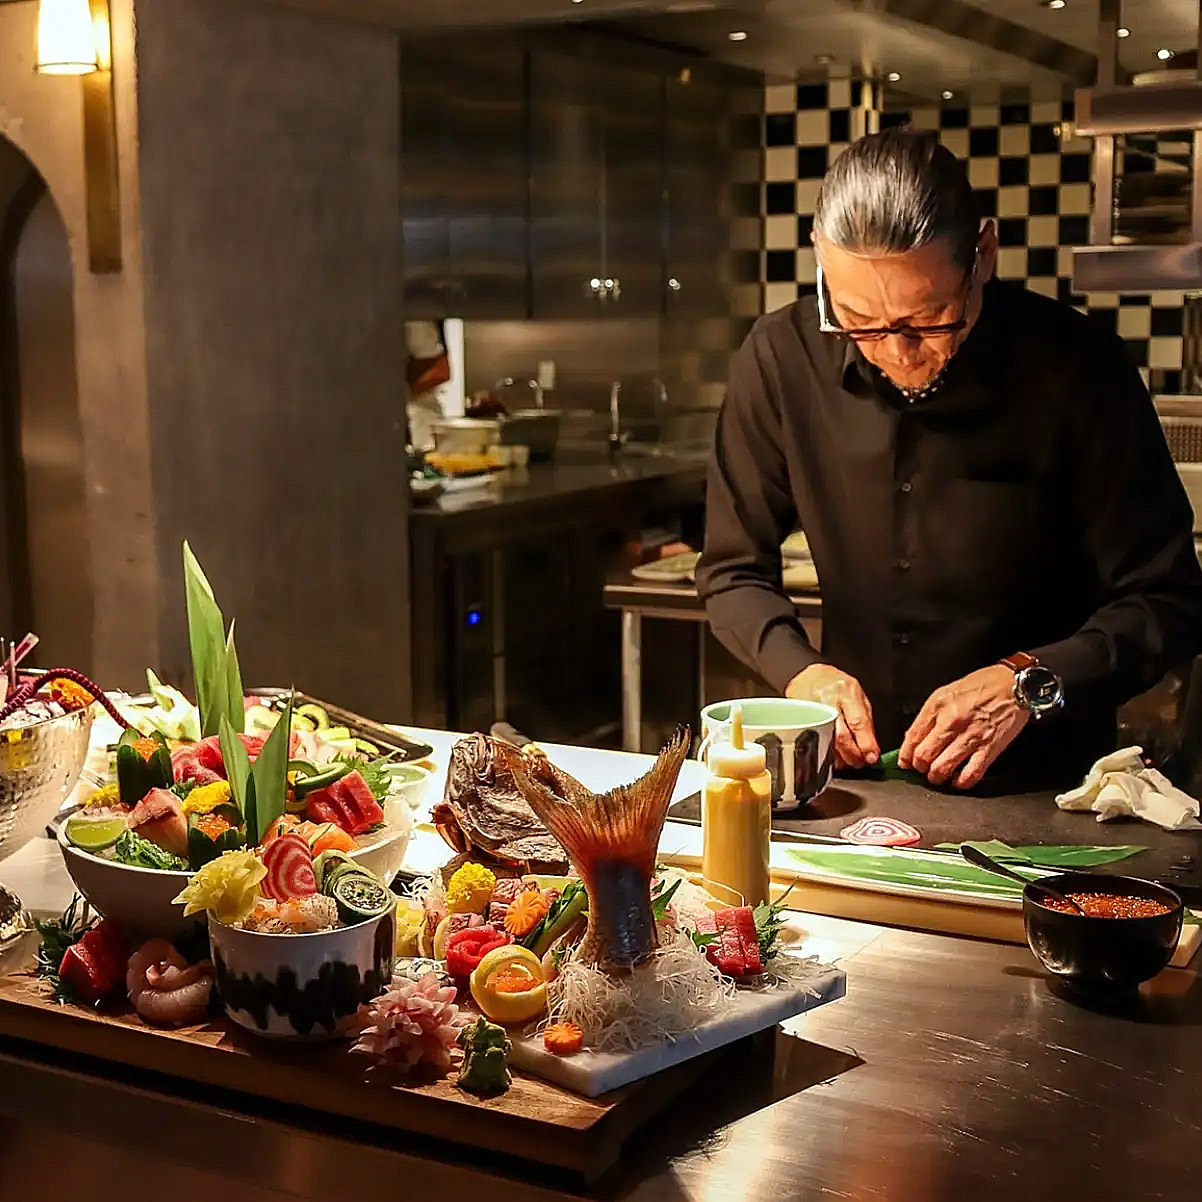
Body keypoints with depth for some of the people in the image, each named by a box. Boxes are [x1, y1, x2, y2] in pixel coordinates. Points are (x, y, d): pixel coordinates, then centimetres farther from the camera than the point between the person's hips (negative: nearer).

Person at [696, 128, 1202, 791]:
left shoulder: (1076, 367, -12)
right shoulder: (779, 359, -5)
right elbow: (733, 570, 6)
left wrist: (1032, 680, -20)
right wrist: (798, 671, -11)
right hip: (856, 772, 2)